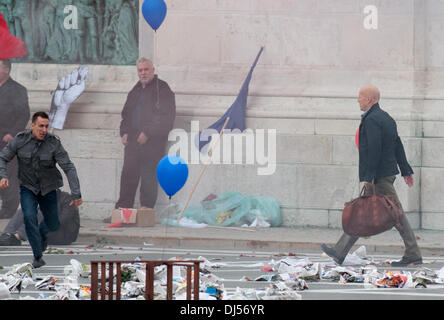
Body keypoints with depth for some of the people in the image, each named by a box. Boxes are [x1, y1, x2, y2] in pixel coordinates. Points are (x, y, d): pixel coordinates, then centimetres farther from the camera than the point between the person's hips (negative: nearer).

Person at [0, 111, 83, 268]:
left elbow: (69, 168, -23)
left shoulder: (54, 143, -22)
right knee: (29, 217, -23)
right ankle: (38, 257, -11)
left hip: (48, 189, 1)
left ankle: (42, 231, 51)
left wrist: (76, 193, -32)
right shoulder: (20, 140, -18)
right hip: (28, 187, -1)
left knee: (53, 225, 12)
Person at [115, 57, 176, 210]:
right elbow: (126, 114, 27)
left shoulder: (162, 89, -3)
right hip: (133, 140, 6)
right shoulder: (135, 91, 20)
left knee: (149, 177, -6)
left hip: (153, 142, -6)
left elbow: (167, 117, -11)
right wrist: (124, 132, 8)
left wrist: (147, 133, -15)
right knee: (128, 174, 1)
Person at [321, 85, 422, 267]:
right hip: (387, 173, 10)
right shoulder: (386, 118, 15)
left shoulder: (371, 120, -15)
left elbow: (374, 150, -23)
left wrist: (369, 177, -23)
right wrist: (406, 171, 18)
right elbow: (398, 146, 17)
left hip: (380, 176, -10)